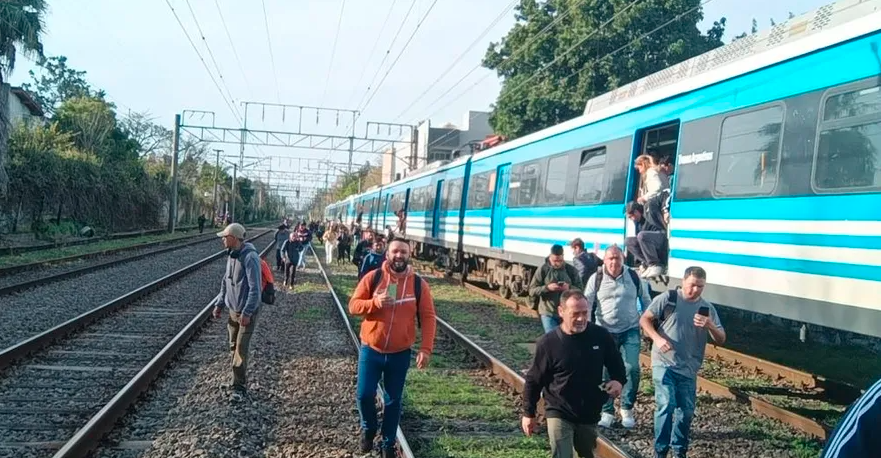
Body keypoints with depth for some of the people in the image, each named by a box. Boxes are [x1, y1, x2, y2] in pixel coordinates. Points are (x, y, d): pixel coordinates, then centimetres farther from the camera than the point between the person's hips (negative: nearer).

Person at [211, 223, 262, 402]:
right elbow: (226, 282, 16)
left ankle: (239, 387, 2)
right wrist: (219, 304, 12)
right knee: (234, 347, 16)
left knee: (241, 350, -6)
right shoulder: (232, 255, 6)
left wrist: (247, 313, -24)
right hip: (233, 310, 8)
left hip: (246, 312, -8)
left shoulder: (250, 257, -22)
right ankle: (241, 380, 30)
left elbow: (255, 288, -23)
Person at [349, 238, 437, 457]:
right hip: (370, 350, 0)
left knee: (393, 400, 10)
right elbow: (353, 305, -5)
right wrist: (375, 302, -24)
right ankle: (368, 428, 32)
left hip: (400, 354, 0)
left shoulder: (419, 284, -5)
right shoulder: (372, 277, -6)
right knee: (364, 394, 2)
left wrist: (426, 349, -13)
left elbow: (428, 318, -5)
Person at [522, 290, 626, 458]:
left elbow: (616, 363, 9)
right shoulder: (548, 343, -17)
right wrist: (529, 414, -1)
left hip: (590, 413, 4)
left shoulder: (600, 335, -10)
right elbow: (534, 380, -6)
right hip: (559, 413, -3)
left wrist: (618, 380, -12)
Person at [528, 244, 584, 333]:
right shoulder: (543, 270, -3)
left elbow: (581, 289, 1)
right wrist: (547, 287, -21)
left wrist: (569, 288, -20)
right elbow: (532, 290, -5)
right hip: (548, 313, -2)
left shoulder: (571, 270, 2)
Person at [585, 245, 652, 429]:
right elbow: (587, 304, -3)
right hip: (605, 332, 0)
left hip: (630, 330, 0)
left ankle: (627, 409, 11)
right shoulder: (596, 279, -5)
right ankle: (607, 412, 15)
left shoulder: (634, 277, -2)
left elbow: (646, 300, 10)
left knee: (632, 368, -8)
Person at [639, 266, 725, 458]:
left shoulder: (707, 308, 5)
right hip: (664, 364, -4)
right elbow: (644, 319, -2)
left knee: (687, 410, 9)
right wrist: (657, 338, -18)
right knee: (666, 405, -13)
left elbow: (721, 340, 5)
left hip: (689, 369, 4)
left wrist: (710, 325, -16)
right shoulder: (667, 298, -5)